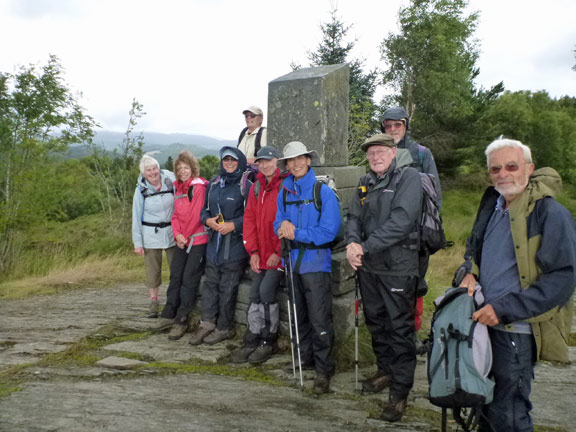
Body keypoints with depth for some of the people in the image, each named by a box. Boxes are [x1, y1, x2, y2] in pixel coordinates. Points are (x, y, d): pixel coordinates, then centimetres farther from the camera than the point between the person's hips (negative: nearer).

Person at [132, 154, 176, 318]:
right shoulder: (141, 190, -4)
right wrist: (137, 242, -2)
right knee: (153, 270, 4)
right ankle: (154, 302, 15)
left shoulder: (170, 182, -4)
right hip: (150, 234, -1)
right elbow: (136, 217, 0)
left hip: (171, 232, 1)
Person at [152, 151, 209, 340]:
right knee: (175, 276, 11)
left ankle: (181, 321, 4)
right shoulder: (178, 188, 14)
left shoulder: (199, 186, -11)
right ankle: (169, 315, 24)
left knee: (189, 279, -5)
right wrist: (177, 234, -4)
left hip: (198, 239, -7)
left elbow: (197, 215, -15)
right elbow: (176, 214, 12)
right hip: (182, 240, 8)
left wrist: (186, 236, -8)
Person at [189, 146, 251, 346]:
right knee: (210, 283, 10)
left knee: (228, 287, 1)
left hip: (235, 244, -6)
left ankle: (224, 328, 14)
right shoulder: (213, 184, 13)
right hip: (214, 242, 6)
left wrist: (232, 225, -18)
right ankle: (207, 323, 20)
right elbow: (204, 209, 17)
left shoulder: (246, 186, -7)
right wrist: (208, 220, -3)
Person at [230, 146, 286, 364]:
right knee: (255, 296, 9)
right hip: (259, 254, 7)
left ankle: (268, 342, 6)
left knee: (267, 291, -12)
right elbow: (249, 219, 10)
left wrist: (279, 252, -14)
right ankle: (251, 343, 20)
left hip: (278, 255, -7)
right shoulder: (256, 188, 12)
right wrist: (253, 251, 2)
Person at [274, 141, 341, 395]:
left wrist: (296, 233, -15)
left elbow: (329, 231, -14)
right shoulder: (284, 193, 9)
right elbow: (278, 225, 10)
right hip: (293, 262, 6)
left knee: (320, 320, -4)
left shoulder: (324, 192, -7)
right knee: (299, 317, 16)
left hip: (316, 262, -6)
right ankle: (305, 360, 31)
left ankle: (323, 370, 8)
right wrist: (284, 225, -14)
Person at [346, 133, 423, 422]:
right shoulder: (366, 183, 12)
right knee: (375, 322, 19)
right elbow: (354, 216, 6)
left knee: (400, 328, 1)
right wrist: (352, 243, -15)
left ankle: (400, 392, 12)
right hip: (368, 267, 7)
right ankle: (386, 371, 38)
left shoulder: (408, 177, -11)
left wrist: (365, 247, -21)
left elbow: (401, 221, -22)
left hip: (397, 268, -7)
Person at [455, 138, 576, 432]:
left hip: (517, 330, -7)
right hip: (485, 319, 8)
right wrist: (470, 272, 3)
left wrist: (504, 308, -22)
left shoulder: (551, 214, -16)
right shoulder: (493, 204, 7)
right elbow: (474, 246, 24)